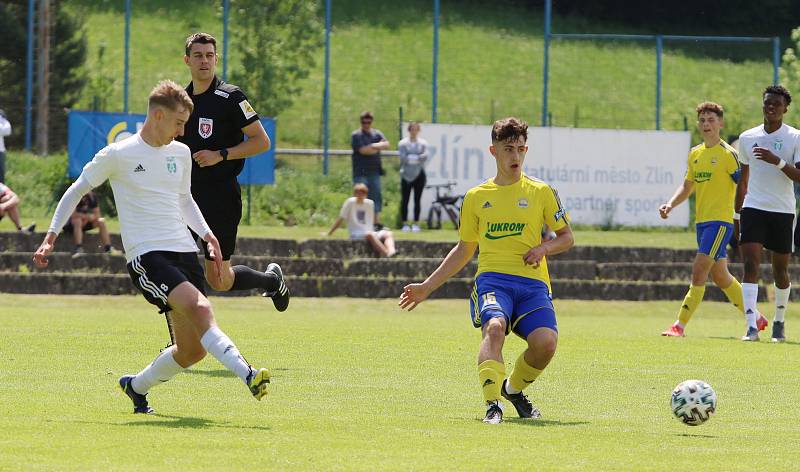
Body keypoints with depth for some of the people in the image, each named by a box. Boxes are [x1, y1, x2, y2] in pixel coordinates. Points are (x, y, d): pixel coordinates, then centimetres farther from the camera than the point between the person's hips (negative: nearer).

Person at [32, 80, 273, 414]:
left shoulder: (180, 153, 14)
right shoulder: (118, 155, -3)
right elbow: (77, 190, 9)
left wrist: (206, 233, 15)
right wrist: (51, 236, 6)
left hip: (184, 252, 7)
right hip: (145, 256, -7)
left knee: (192, 350, 2)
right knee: (199, 308, -30)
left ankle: (136, 386, 26)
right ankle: (247, 375, -41)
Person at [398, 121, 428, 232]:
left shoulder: (423, 143, 9)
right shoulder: (403, 143, 4)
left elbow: (425, 157, -6)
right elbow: (403, 158, -10)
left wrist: (411, 158, -14)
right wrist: (418, 158, -11)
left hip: (419, 174, 1)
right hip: (406, 175, -1)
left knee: (417, 200, 2)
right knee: (405, 200, -2)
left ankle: (416, 224, 7)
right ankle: (405, 224, 3)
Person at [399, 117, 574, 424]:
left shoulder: (541, 192, 11)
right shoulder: (476, 197, 15)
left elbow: (566, 237, 18)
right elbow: (464, 250, 24)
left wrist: (544, 248, -6)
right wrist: (427, 287, 21)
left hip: (532, 283, 0)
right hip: (492, 278, 0)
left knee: (545, 342, -24)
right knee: (494, 326, -34)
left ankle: (514, 388, 8)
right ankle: (493, 403, -42)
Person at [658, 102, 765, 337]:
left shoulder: (728, 154, -9)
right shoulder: (695, 154, 13)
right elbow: (687, 187, 23)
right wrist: (670, 205, 7)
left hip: (720, 221, -8)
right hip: (701, 221, 8)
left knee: (699, 271, -15)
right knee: (720, 276, 15)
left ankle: (679, 326, -16)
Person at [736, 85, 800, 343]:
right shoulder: (747, 138, 8)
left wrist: (778, 161, -26)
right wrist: (737, 213, 19)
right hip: (753, 209, 1)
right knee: (751, 265, -15)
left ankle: (779, 322, 28)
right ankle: (752, 326, -22)